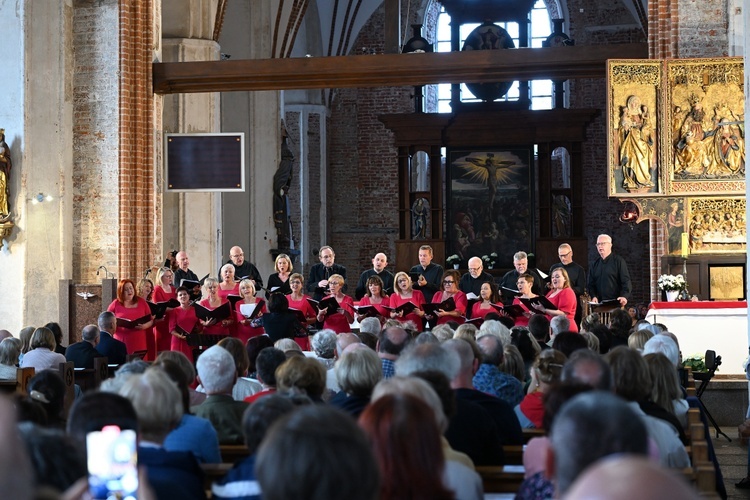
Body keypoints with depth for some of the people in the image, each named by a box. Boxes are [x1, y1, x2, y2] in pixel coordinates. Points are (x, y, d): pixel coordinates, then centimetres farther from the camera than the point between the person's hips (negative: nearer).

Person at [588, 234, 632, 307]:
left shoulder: (618, 261, 2)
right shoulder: (594, 264, 16)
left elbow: (626, 281, -5)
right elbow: (591, 284, 16)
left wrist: (624, 296, -21)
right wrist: (593, 296, -4)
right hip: (599, 303, 4)